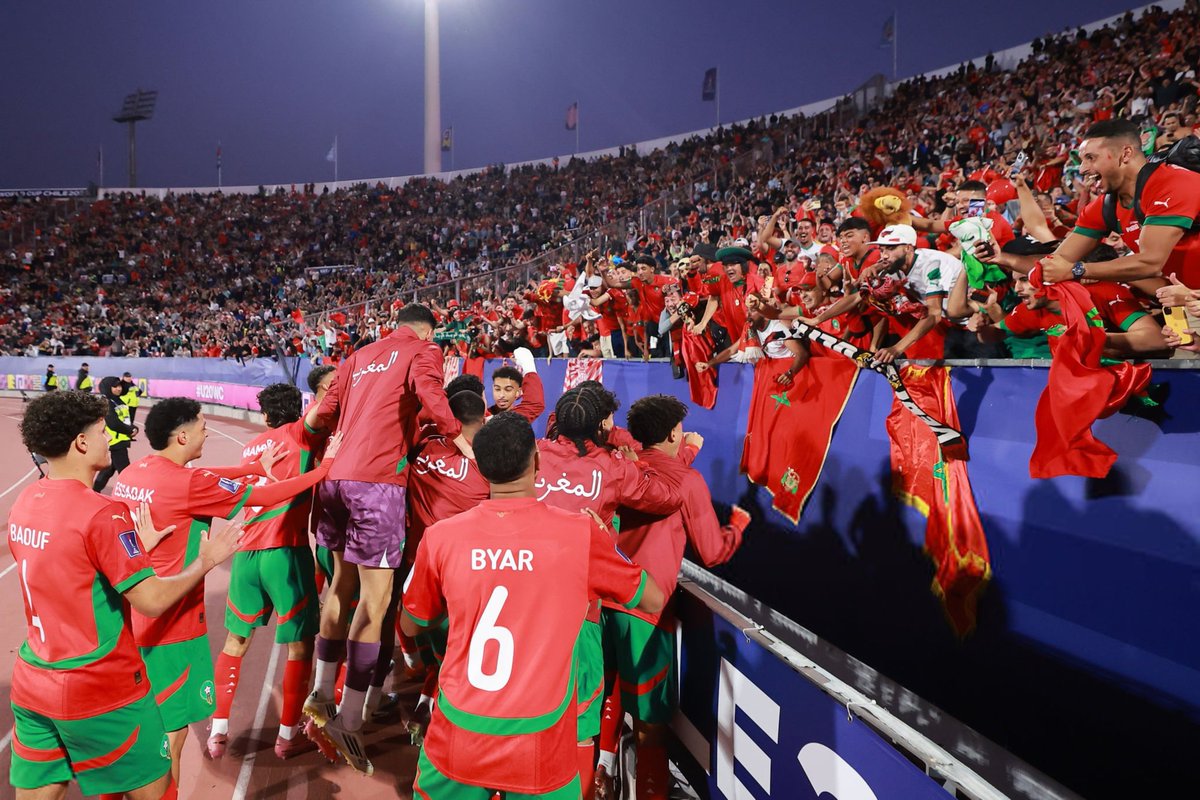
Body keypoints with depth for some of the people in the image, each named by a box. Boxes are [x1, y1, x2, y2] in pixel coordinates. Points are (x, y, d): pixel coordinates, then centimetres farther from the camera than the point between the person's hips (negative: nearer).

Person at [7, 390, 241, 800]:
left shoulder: (25, 502, 2)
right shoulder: (102, 513, -22)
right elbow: (152, 600, -20)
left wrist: (138, 548, 16)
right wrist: (205, 561, -6)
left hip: (32, 685, 8)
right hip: (99, 691, -7)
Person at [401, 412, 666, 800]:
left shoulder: (440, 537, -9)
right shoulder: (583, 532, -13)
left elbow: (410, 626, 9)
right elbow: (655, 601, 3)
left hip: (455, 743, 1)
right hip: (540, 752, -1)